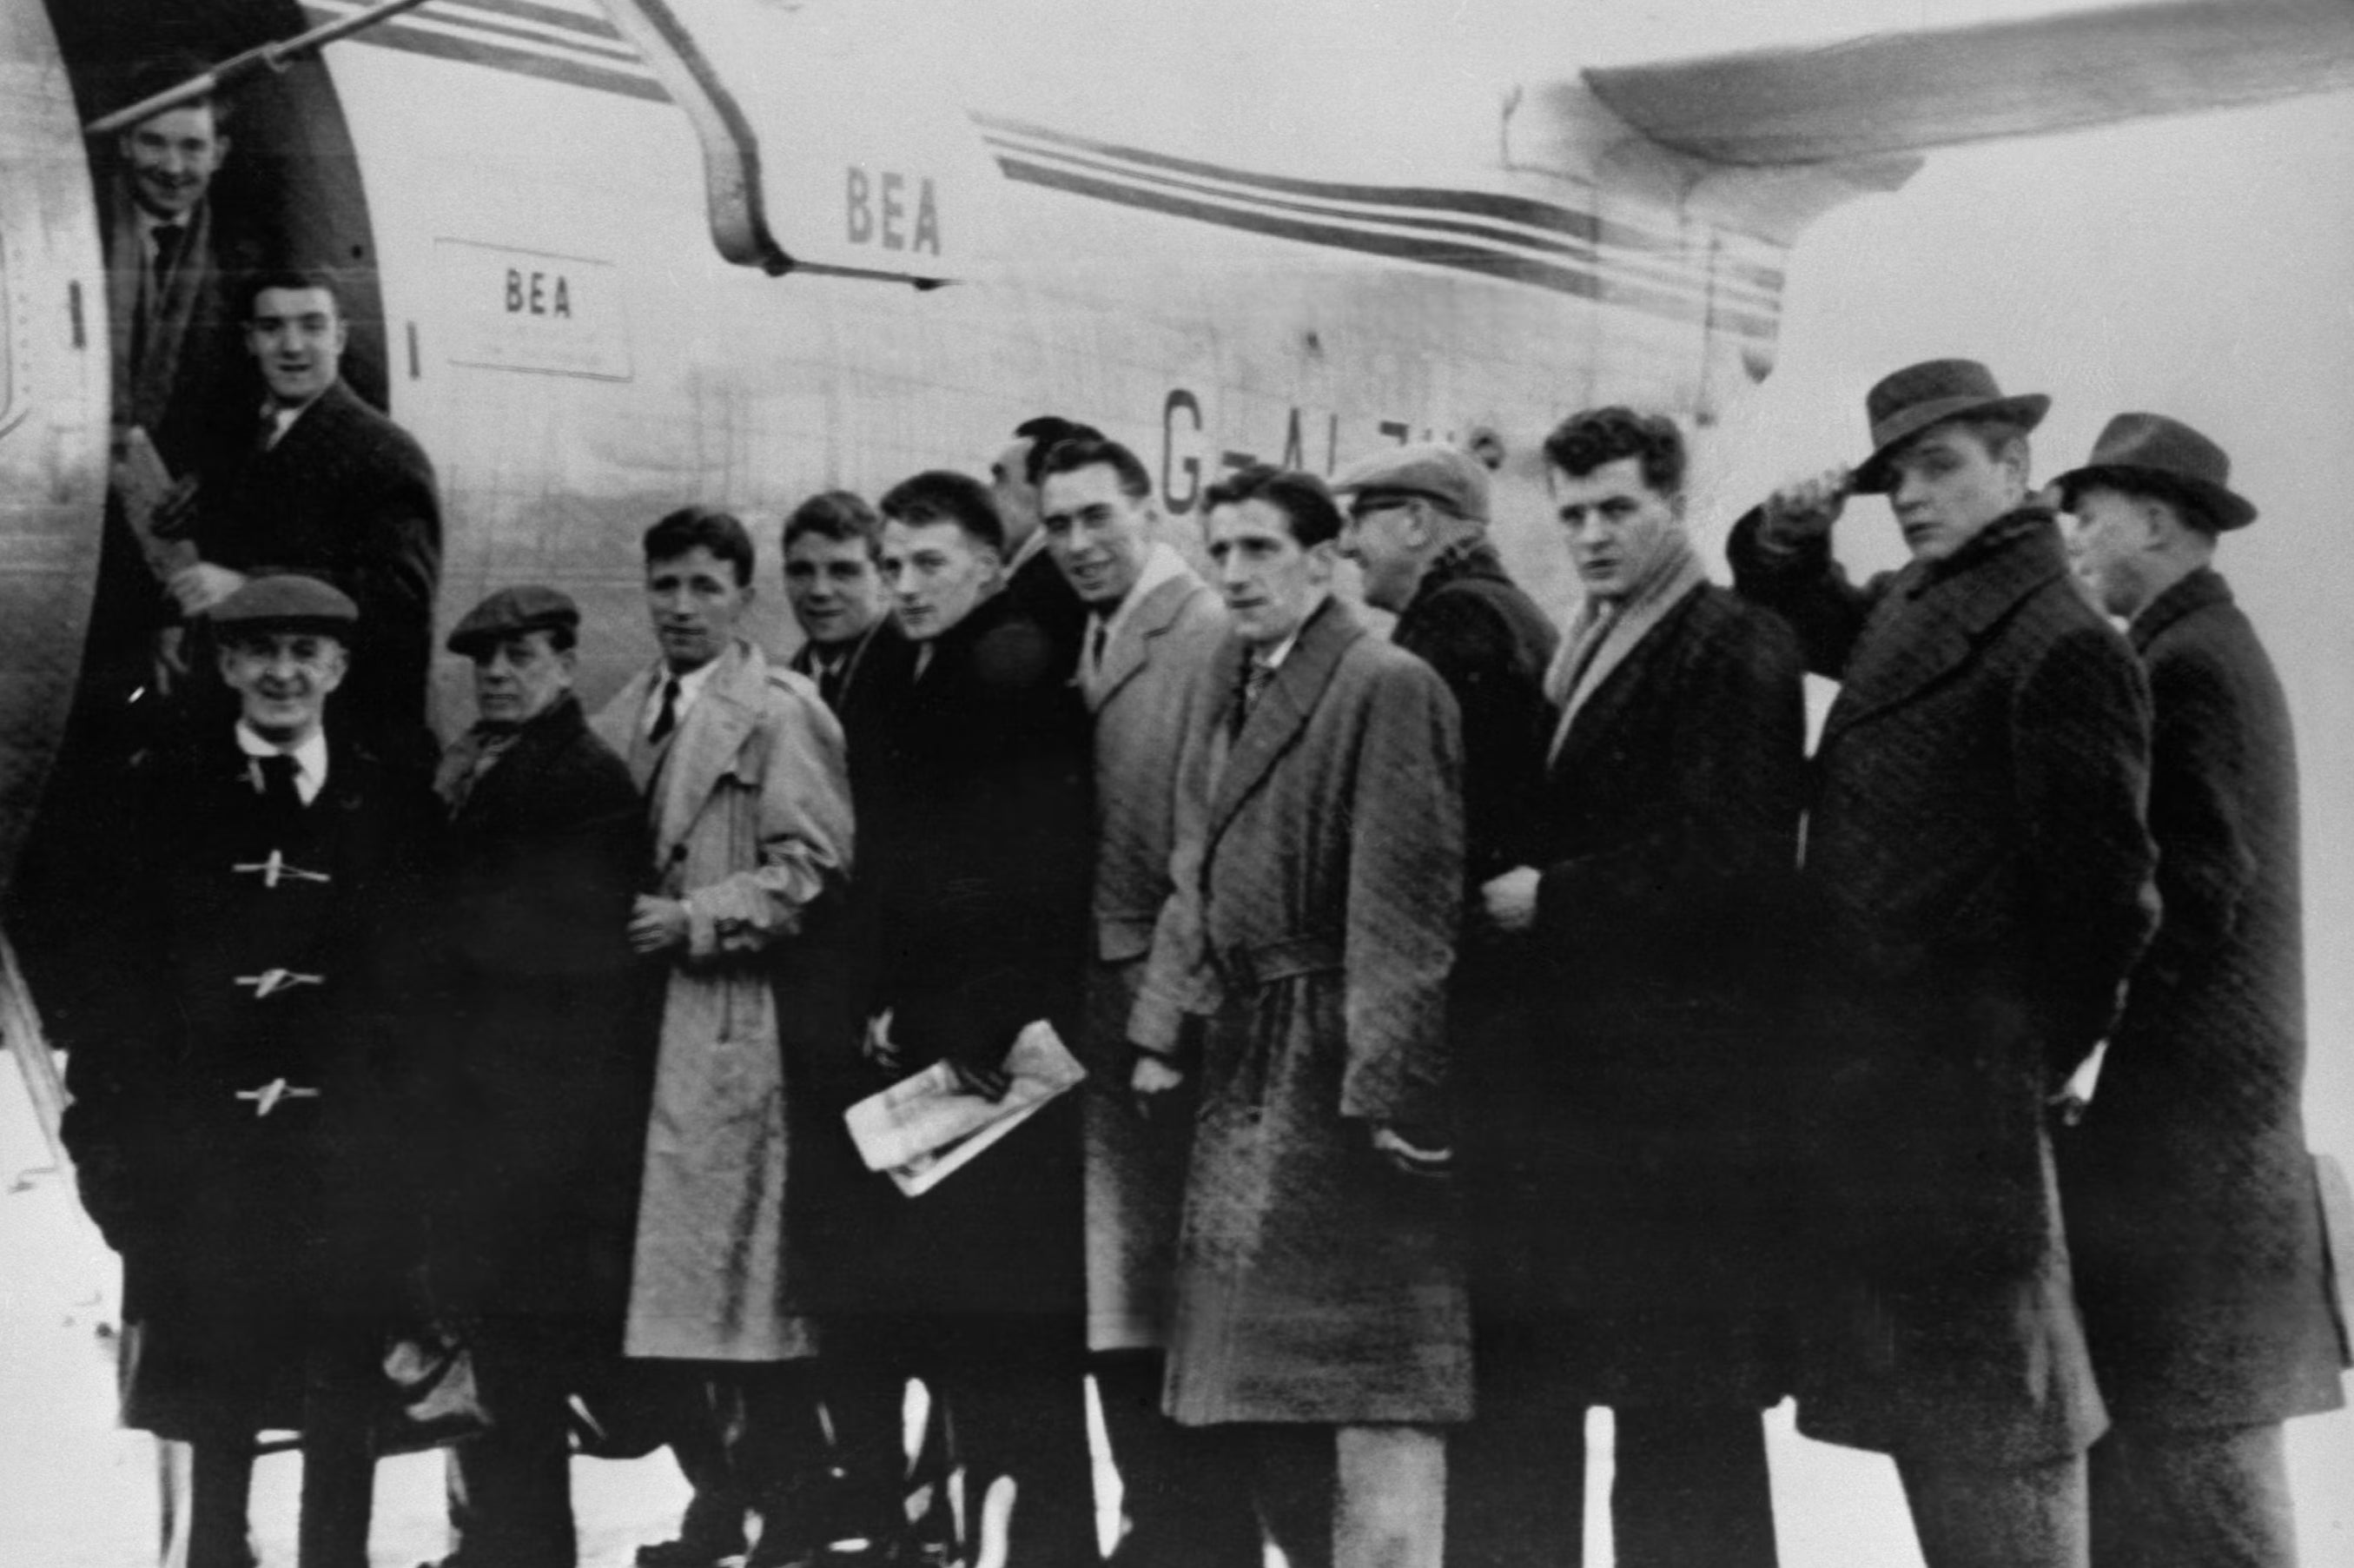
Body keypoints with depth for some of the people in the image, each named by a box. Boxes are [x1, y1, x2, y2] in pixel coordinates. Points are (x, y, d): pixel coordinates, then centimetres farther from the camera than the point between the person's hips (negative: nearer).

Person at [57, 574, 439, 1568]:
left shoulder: (395, 807, 4)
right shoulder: (160, 796, 4)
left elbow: (419, 986, 3)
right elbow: (113, 972, 2)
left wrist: (415, 1137, -2)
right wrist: (107, 1127, -4)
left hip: (349, 1160, 0)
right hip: (203, 1157, 0)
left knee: (344, 1402, 6)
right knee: (215, 1402, 11)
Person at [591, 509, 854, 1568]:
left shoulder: (783, 714, -5)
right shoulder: (624, 719, 16)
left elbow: (814, 868, -12)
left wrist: (695, 921, -15)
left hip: (736, 1031, -7)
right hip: (636, 1032, 7)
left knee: (749, 1281, -5)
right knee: (660, 1280, 7)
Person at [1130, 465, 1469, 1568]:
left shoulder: (1387, 687, -11)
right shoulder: (1230, 684, 15)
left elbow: (1404, 903, -17)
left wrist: (1393, 1090, -21)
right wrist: (1164, 1031, 8)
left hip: (1340, 1069, -9)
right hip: (1244, 1066, 9)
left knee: (1368, 1377, -4)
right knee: (1245, 1382, 14)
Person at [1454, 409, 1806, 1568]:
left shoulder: (1735, 654, -9)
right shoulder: (1581, 655, 17)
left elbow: (1732, 862, -19)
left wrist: (1554, 898, -13)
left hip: (1678, 1086, -8)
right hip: (1565, 1070, 9)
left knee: (1683, 1415, 0)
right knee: (1517, 1386, 13)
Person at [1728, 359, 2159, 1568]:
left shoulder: (2059, 646, -13)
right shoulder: (1903, 612, 11)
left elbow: (2104, 889, -16)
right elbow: (1803, 618, 32)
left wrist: (2034, 1055, -8)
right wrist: (1785, 540, 10)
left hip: (1957, 1085, -9)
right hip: (1866, 1069, 9)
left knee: (1990, 1416, 0)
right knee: (1920, 1386, 17)